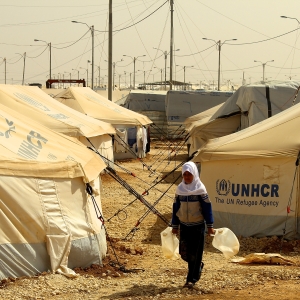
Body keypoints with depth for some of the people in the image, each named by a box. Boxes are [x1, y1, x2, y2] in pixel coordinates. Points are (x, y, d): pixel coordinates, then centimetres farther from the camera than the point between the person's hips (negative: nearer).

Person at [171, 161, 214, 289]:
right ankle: (198, 265, 34)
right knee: (184, 253, 5)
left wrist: (210, 226, -8)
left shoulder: (200, 189, -7)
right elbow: (176, 208, 11)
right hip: (184, 225, 4)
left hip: (198, 226, -4)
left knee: (195, 253, -3)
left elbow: (207, 208, -6)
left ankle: (192, 279, 4)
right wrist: (174, 225, 11)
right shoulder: (180, 188, 4)